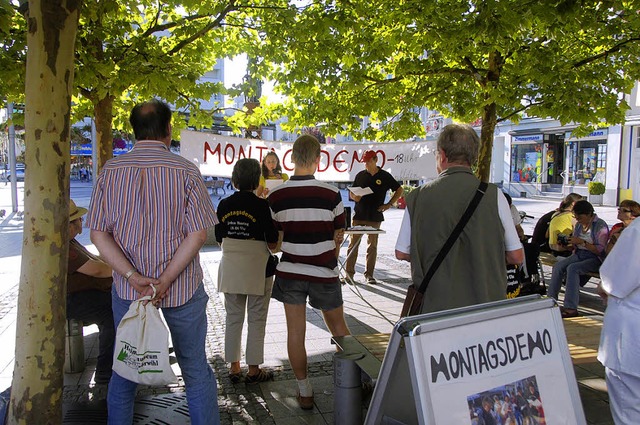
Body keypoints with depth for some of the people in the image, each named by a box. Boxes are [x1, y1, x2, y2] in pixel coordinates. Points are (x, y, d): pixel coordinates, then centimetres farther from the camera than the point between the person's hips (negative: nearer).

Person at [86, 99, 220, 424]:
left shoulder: (111, 170, -2)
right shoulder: (186, 171, -8)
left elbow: (98, 233, -6)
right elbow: (198, 232, -13)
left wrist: (134, 277, -12)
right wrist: (166, 281, -13)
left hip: (127, 288, 2)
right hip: (182, 288, -2)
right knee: (195, 368, 12)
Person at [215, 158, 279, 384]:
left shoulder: (224, 205, 0)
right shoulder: (261, 205, -13)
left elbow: (220, 239, 8)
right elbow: (272, 243, -11)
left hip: (230, 267, 4)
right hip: (257, 268, -4)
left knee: (233, 317, 14)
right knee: (256, 320, 7)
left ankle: (234, 367, 22)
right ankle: (254, 369, 15)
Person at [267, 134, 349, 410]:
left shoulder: (276, 196, -7)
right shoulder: (331, 194, -12)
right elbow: (338, 236, 0)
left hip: (290, 272, 1)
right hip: (324, 273, -1)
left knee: (295, 332, 10)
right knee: (338, 327, 16)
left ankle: (304, 391, 19)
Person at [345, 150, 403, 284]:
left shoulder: (385, 176, 2)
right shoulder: (360, 175, 8)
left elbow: (399, 190, 9)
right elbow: (351, 193, 14)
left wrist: (389, 204, -1)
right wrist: (355, 197, -9)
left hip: (375, 217, -1)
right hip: (358, 215, 1)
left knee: (372, 246, 5)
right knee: (353, 244, 0)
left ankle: (369, 274, 14)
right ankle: (349, 273, 7)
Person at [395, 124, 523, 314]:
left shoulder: (417, 197, -2)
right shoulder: (493, 195, -4)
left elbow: (401, 253, 7)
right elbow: (517, 256, 1)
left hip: (436, 307, 1)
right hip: (487, 310, 0)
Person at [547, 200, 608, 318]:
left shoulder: (600, 225, -10)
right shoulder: (578, 225, 12)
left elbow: (601, 250, -17)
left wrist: (582, 242, -22)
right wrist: (567, 242, 0)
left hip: (595, 259, -7)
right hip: (579, 255, 7)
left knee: (572, 268, -32)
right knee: (558, 266, -20)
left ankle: (571, 308, -31)